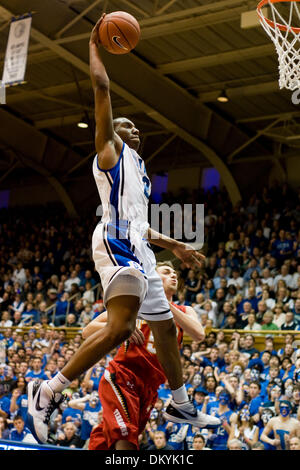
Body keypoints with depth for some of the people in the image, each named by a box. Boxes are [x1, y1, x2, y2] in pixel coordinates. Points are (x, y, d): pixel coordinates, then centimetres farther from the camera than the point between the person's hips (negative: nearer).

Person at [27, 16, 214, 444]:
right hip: (117, 244, -10)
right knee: (120, 328, -28)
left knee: (166, 328, 17)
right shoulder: (110, 148, 8)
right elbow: (101, 86, -2)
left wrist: (173, 245, 32)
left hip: (138, 249, 10)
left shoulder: (135, 169, 32)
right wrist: (95, 46, 9)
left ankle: (180, 405, 32)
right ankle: (49, 392, -25)